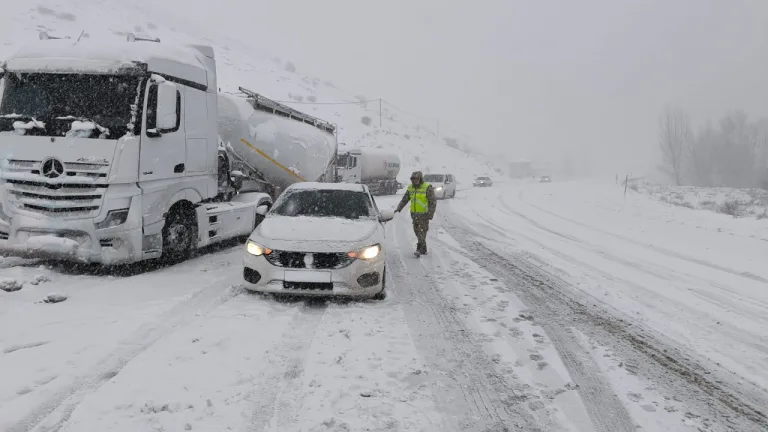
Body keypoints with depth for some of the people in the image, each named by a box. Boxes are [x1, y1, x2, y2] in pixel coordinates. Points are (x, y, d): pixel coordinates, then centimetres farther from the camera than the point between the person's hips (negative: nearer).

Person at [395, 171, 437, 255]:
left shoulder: (427, 188, -11)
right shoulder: (411, 188, 6)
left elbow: (433, 202, -12)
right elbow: (404, 199, 11)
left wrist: (431, 214, -19)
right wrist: (398, 209, -2)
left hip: (424, 214, -6)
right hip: (414, 214, 6)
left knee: (421, 232, -9)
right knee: (417, 231, 11)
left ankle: (421, 250, -7)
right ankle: (423, 249, 22)